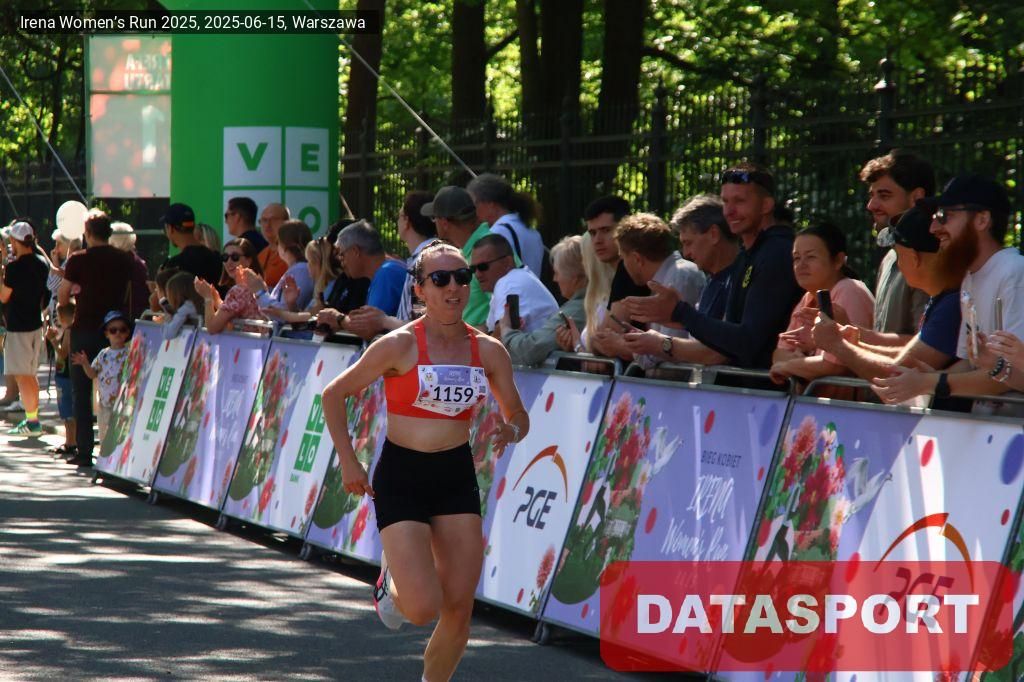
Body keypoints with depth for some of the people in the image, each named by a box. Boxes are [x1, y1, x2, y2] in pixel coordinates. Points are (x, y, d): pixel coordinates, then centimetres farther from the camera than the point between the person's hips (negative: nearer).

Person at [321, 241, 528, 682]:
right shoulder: (399, 346, -12)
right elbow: (334, 394, -2)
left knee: (459, 609, 0)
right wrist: (347, 461, -6)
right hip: (401, 478, -4)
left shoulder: (488, 351, 0)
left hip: (457, 478, 4)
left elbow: (518, 416, 11)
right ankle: (390, 581, 22)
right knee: (423, 608, -14)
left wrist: (510, 432, -13)